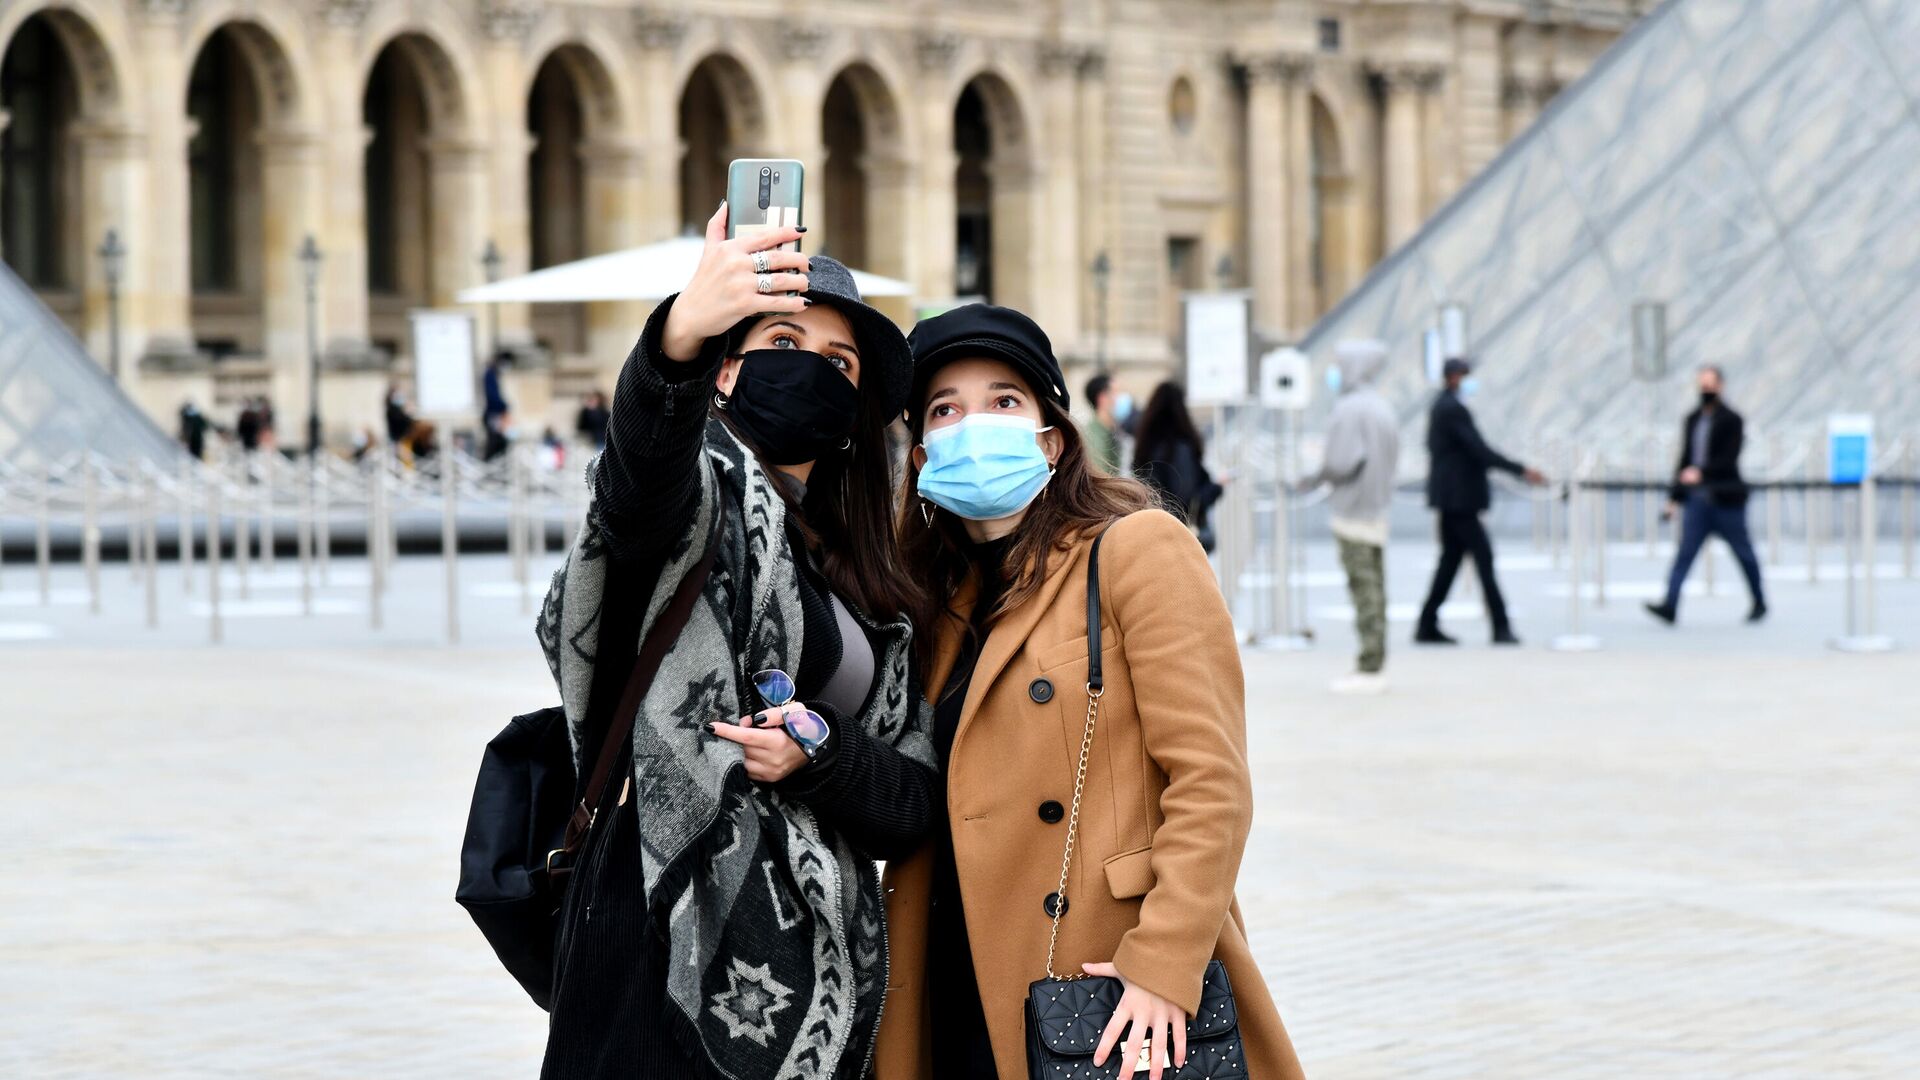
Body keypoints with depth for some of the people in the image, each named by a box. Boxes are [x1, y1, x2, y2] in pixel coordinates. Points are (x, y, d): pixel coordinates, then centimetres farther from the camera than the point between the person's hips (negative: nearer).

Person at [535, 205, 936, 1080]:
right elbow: (644, 466, -24)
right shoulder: (706, 488, 3)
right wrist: (680, 336, -44)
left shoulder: (870, 595, 21)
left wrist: (818, 758, -7)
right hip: (675, 939, -6)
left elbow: (912, 805, 15)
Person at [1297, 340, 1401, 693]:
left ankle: (1369, 668, -6)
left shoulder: (1349, 409, -15)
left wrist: (1317, 479, -6)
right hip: (1377, 511, 9)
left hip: (1353, 513, -9)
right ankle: (1376, 667, 14)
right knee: (1374, 588, 11)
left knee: (1364, 589, -7)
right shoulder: (1382, 407, 13)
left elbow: (1344, 461, -23)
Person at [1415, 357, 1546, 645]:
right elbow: (1479, 449, -22)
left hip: (1449, 496, 10)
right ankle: (1500, 627, -6)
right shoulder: (1453, 409, -17)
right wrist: (1522, 470, -22)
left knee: (1451, 557, 10)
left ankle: (1427, 626, 9)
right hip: (1459, 496, -10)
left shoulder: (1441, 406, 14)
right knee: (1483, 556, -7)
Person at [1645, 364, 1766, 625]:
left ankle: (1759, 603, 25)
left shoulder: (1731, 421, -6)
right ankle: (1670, 606, -17)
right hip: (1697, 499, 5)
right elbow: (1685, 458, 16)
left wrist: (1701, 472, -29)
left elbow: (1729, 459, -17)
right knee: (1684, 552, -8)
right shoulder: (1692, 420, 11)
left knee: (1743, 552, 8)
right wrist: (1675, 496, 13)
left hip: (1725, 498, -5)